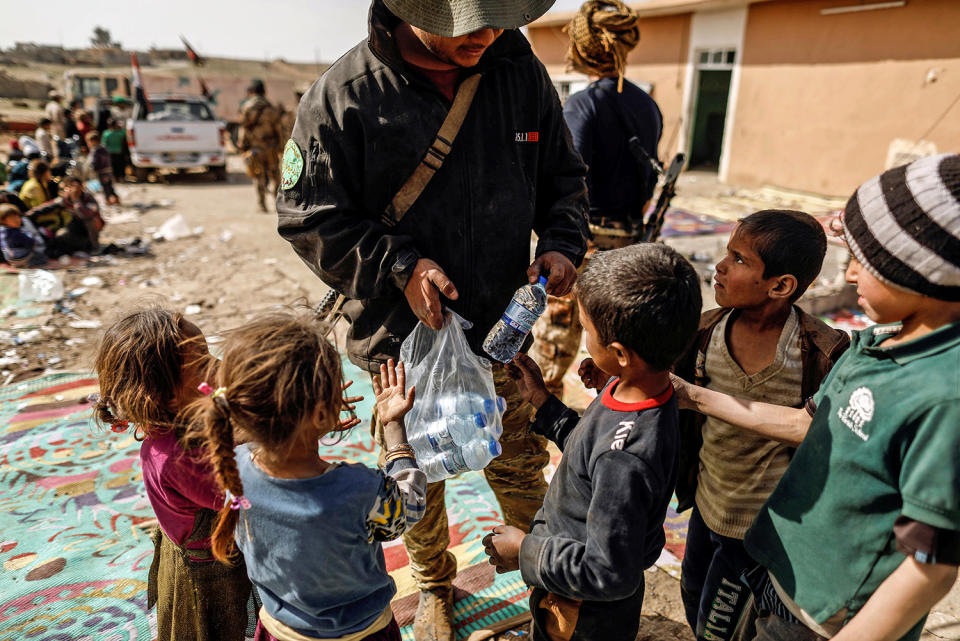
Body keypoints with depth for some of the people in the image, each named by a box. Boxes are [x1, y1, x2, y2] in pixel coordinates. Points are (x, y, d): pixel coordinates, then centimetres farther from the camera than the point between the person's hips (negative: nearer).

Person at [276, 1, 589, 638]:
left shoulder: (522, 71, -4)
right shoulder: (343, 95, -15)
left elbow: (563, 176, 7)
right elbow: (309, 217, -11)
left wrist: (562, 244, -11)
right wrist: (400, 266, -21)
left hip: (502, 326, 2)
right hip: (405, 339, -1)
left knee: (520, 465, 18)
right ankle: (434, 586, 50)